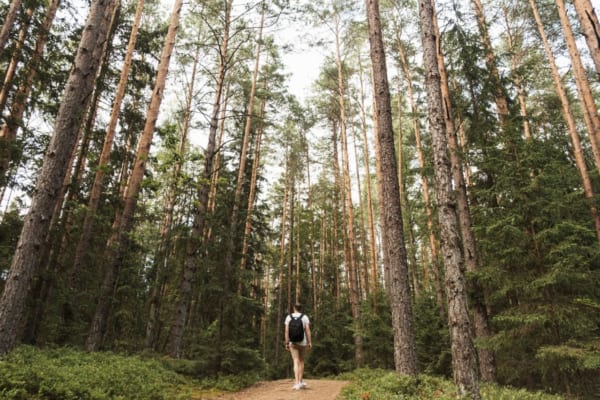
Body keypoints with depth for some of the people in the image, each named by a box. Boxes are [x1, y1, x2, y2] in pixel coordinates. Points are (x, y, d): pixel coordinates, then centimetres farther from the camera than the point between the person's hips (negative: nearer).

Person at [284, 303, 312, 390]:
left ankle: (297, 382, -18)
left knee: (296, 362, -3)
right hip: (302, 342, 0)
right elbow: (308, 330, -9)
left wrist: (286, 343, -1)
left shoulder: (288, 317, 0)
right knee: (301, 361, 17)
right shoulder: (305, 317, -2)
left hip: (292, 342, 0)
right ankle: (300, 381, 19)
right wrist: (310, 342, -6)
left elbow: (286, 331, -5)